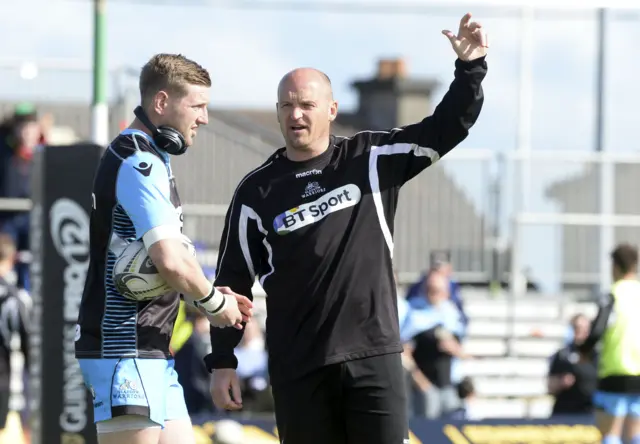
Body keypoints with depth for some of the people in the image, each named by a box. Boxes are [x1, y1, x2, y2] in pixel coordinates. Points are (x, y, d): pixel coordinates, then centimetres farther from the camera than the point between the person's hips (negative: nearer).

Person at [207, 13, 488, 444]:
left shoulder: (373, 159, 4)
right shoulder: (257, 191, 4)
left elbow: (449, 126, 5)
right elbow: (233, 282, 7)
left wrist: (471, 69, -12)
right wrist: (222, 361, 3)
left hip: (374, 355, 0)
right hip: (297, 368, 0)